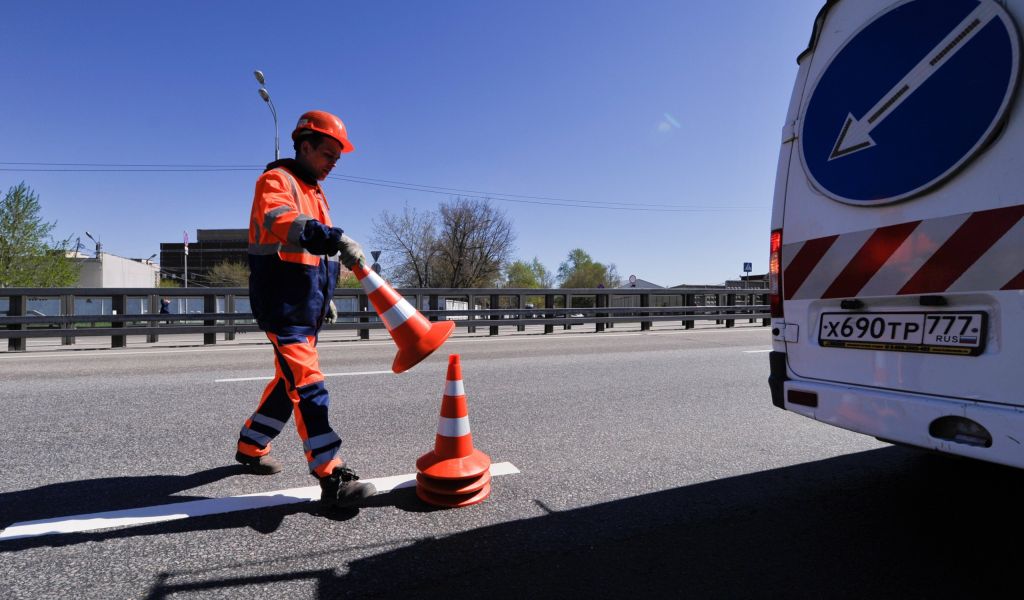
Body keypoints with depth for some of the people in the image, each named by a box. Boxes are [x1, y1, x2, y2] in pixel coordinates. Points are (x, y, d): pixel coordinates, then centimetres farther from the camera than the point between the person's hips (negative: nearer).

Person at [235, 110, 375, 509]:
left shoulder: (315, 192, 20)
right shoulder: (277, 181, -8)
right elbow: (280, 221, -33)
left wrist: (325, 297, 26)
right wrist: (334, 239, -48)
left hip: (308, 308, 10)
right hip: (282, 307, -9)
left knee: (289, 382, 17)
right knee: (308, 387, -14)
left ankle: (250, 447, 34)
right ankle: (333, 479, -13)